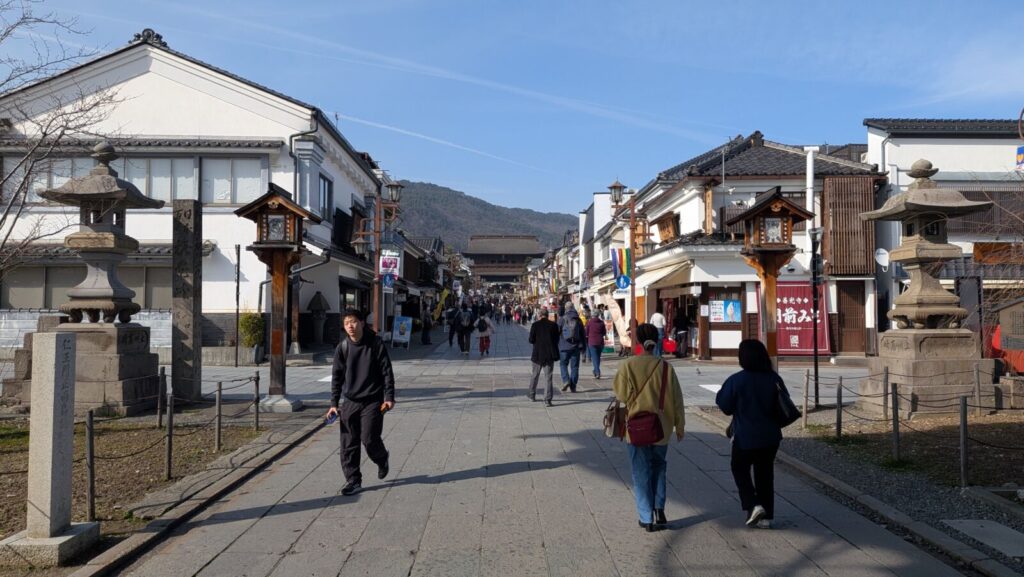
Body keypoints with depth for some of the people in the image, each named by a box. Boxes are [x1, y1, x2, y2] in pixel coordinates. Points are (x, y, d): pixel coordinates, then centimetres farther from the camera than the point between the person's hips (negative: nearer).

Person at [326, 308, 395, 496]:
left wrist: (389, 397, -10)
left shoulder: (376, 343, -7)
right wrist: (334, 403, 3)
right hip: (350, 402, 3)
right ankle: (353, 480, 13)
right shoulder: (342, 347, 1)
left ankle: (382, 459, 26)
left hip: (373, 401, -3)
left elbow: (387, 372, -4)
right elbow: (337, 376, 6)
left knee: (369, 439, -6)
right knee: (348, 443, 1)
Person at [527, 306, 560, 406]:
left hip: (538, 354, 0)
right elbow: (557, 340, 1)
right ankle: (547, 399, -1)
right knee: (548, 377, 3)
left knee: (534, 375, 18)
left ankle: (532, 394, 31)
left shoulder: (535, 325, -9)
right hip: (550, 354, 1)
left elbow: (531, 340, -8)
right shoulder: (554, 325, -4)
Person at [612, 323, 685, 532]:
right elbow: (677, 400, 0)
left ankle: (647, 518, 9)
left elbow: (622, 395, -12)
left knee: (641, 473, 8)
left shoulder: (628, 365, -12)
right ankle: (659, 509, 15)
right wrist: (679, 426, 10)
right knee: (659, 468, 22)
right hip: (661, 428, 2)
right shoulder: (665, 367, -5)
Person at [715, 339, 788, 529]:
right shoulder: (774, 379, -4)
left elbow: (725, 406, -9)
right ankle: (766, 516, 19)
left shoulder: (736, 380, -17)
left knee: (740, 469, 16)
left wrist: (720, 395, 8)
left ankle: (753, 505, -2)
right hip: (770, 436, 4)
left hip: (745, 437, -4)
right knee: (765, 473, 15)